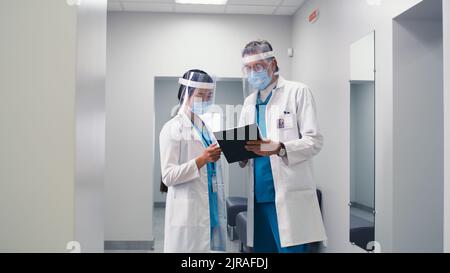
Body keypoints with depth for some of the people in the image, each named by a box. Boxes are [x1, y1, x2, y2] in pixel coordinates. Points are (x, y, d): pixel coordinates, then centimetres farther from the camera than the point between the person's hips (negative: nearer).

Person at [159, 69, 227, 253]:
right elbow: (168, 176, -12)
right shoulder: (172, 129, -6)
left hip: (212, 210, 6)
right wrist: (202, 159, -21)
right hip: (188, 214, -6)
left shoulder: (206, 127, 14)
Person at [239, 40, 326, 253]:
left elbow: (314, 141, -8)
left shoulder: (297, 92, 0)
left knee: (290, 248, -4)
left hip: (289, 194, -5)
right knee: (263, 249, 11)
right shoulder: (249, 102, 18)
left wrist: (279, 148, -24)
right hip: (259, 194, 6)